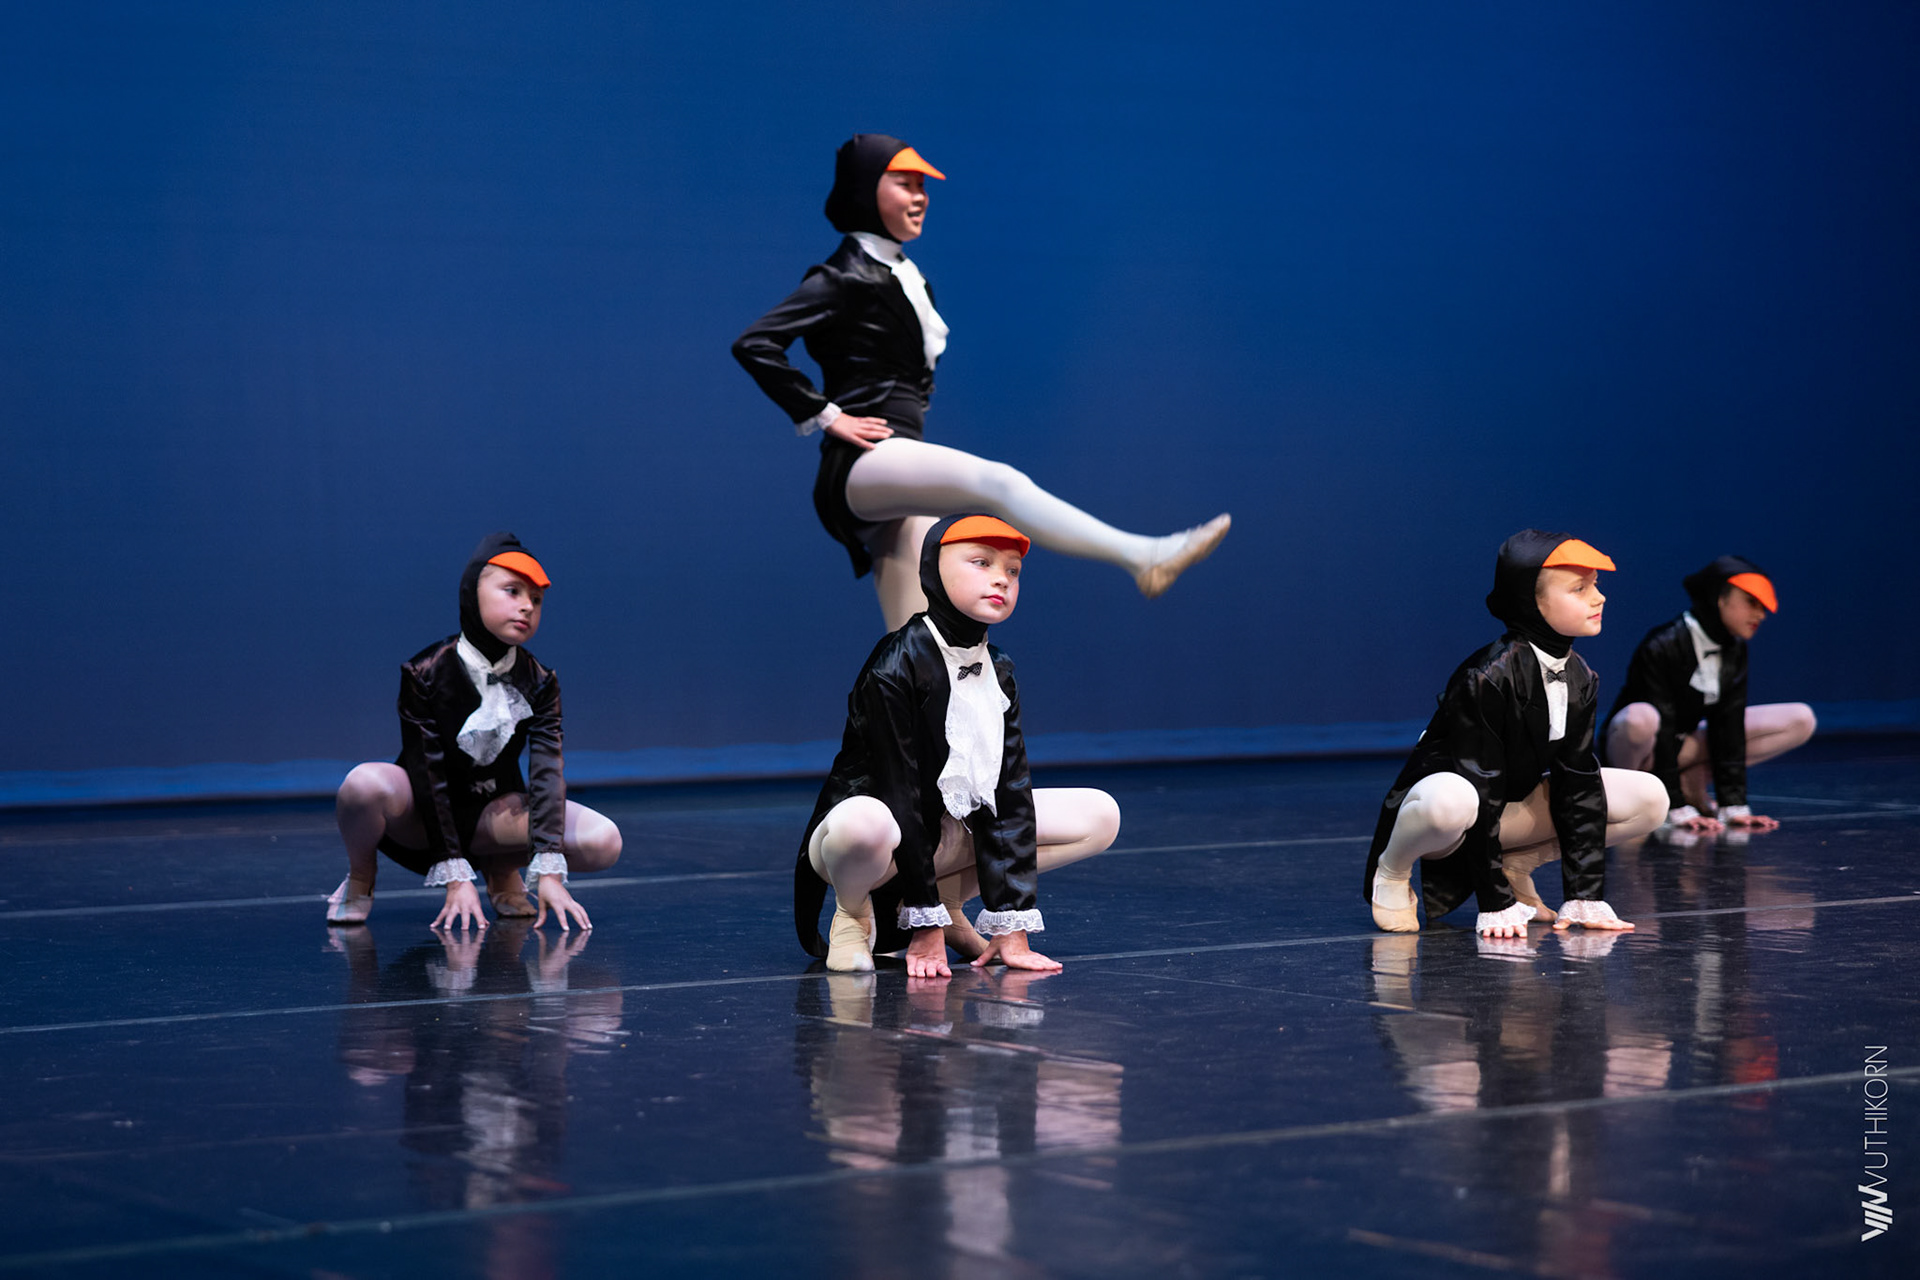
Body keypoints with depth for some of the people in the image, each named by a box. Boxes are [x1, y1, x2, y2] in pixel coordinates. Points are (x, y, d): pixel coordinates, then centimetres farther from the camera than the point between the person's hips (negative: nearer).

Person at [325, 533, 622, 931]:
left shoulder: (539, 683, -8)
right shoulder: (426, 672, -18)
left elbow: (547, 773, -18)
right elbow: (429, 777, -21)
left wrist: (549, 871, -31)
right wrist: (455, 876, -27)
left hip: (494, 814, 3)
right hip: (421, 817, -3)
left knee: (604, 843, -22)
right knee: (365, 784, -39)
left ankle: (501, 868, 8)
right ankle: (360, 876, -5)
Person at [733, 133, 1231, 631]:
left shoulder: (906, 277, 22)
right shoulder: (845, 278, -3)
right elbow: (754, 344, -13)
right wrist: (825, 415, -13)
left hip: (896, 484, 9)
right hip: (864, 464, -9)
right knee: (997, 482, -31)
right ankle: (1144, 557, -44)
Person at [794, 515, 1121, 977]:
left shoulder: (997, 671, 1)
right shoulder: (895, 668, -21)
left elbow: (1008, 791, -4)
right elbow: (901, 793, -23)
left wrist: (1010, 925, -10)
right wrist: (925, 928, -25)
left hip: (951, 833, 7)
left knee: (1100, 816, -1)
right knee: (863, 822, -45)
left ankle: (947, 900, 3)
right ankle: (853, 912, -9)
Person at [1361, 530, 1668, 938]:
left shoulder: (1578, 679, -4)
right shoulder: (1486, 678, -27)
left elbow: (1578, 785, -4)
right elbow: (1480, 795, -28)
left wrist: (1585, 897, -10)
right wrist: (1495, 905, -29)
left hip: (1513, 807, 7)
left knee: (1650, 799, -7)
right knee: (1452, 800, -45)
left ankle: (1514, 865, 6)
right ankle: (1390, 871, -11)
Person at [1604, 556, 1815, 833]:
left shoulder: (1734, 652, -5)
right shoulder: (1662, 648, -26)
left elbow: (1729, 726, -10)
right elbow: (1660, 733, -28)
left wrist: (1734, 806, -18)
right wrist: (1678, 811, -32)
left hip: (1684, 743, 7)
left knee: (1801, 720, -4)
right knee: (1641, 718, -45)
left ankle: (1691, 782, -6)